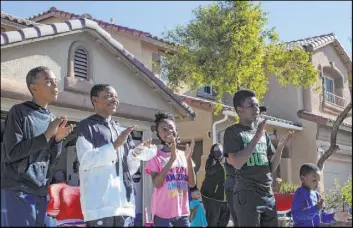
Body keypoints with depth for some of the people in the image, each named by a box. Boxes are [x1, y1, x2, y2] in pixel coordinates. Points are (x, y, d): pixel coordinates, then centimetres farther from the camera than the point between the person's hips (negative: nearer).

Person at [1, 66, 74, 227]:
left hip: (41, 192, 6)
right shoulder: (19, 112, -4)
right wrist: (47, 135, -15)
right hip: (17, 191, -6)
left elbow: (51, 162, 13)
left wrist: (58, 139, -5)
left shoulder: (52, 118, 13)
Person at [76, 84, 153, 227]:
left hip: (124, 203, 6)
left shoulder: (122, 130, 22)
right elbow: (85, 160, -10)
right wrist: (115, 145, -14)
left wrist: (137, 153, 1)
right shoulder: (86, 126, 4)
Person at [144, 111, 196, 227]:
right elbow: (156, 184, -16)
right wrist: (171, 159, -20)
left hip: (183, 213, 5)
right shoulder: (156, 157, -4)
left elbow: (192, 183, 4)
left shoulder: (183, 155, 9)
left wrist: (189, 158, -8)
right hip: (163, 214, -5)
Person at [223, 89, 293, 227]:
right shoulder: (233, 132, -2)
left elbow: (271, 167, 15)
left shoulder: (264, 133, 16)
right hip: (247, 195, -6)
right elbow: (237, 163, -15)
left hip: (268, 195, 6)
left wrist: (280, 147, -2)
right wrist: (256, 137, -15)